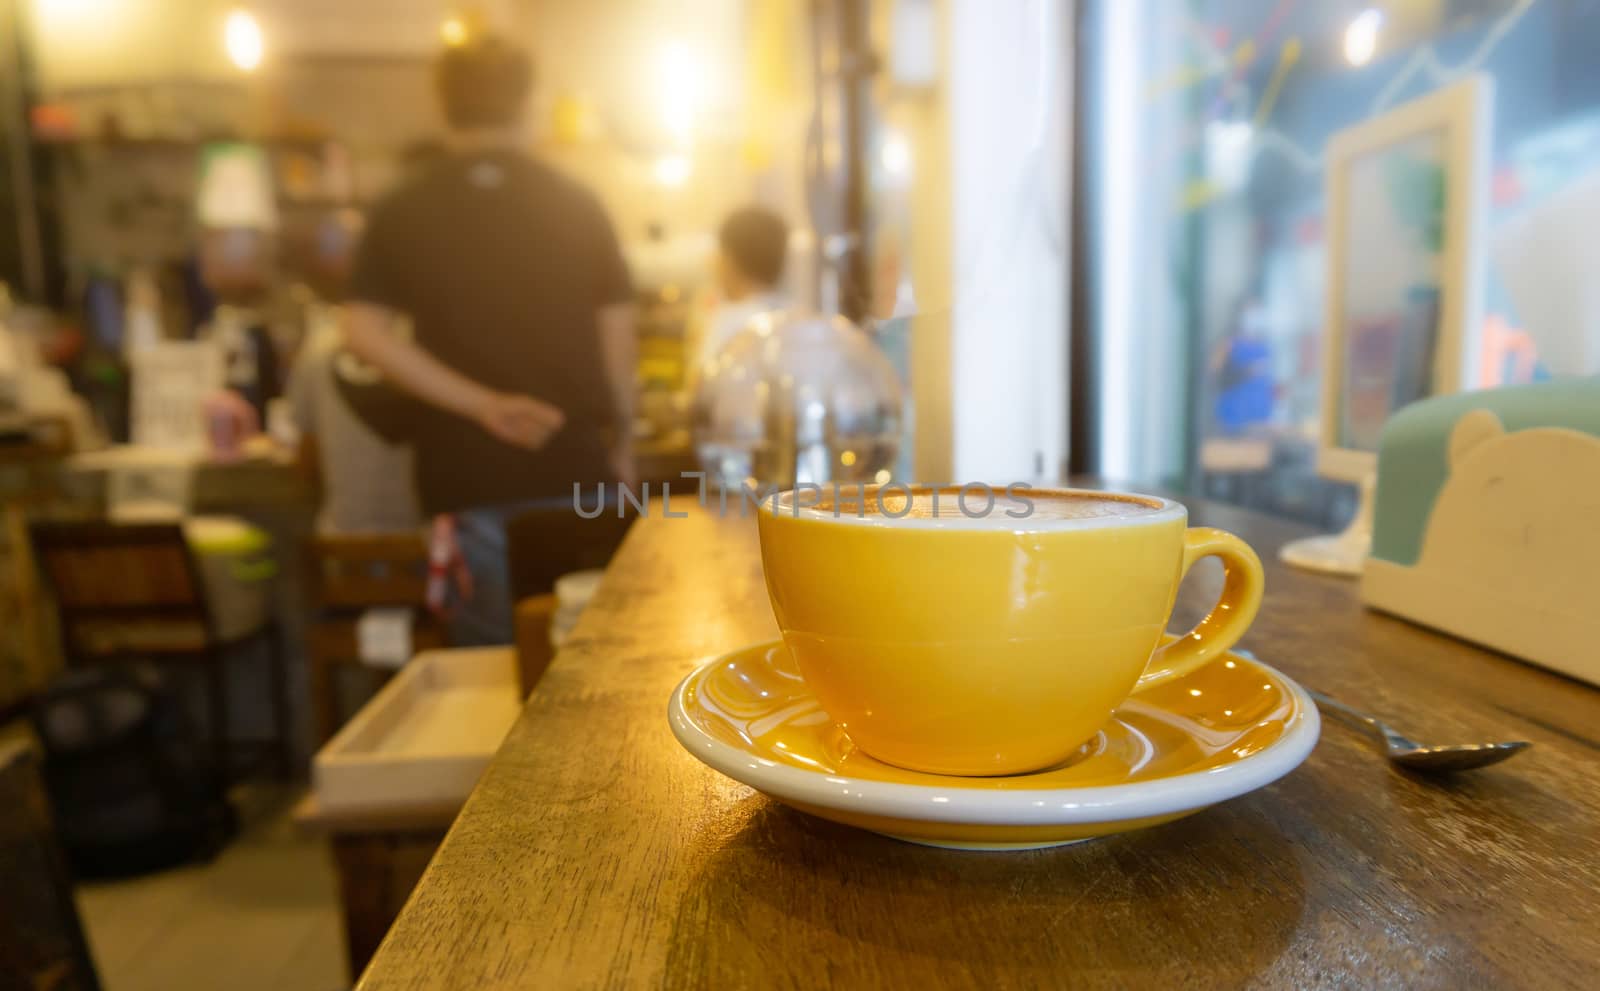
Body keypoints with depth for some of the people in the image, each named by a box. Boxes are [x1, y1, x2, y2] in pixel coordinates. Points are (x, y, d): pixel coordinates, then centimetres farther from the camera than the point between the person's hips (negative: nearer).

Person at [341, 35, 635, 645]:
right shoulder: (577, 206, 1)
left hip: (468, 481, 0)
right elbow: (618, 336, 2)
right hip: (577, 468, 0)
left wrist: (480, 403, -10)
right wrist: (621, 443, 11)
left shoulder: (402, 214, 1)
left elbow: (365, 335, -10)